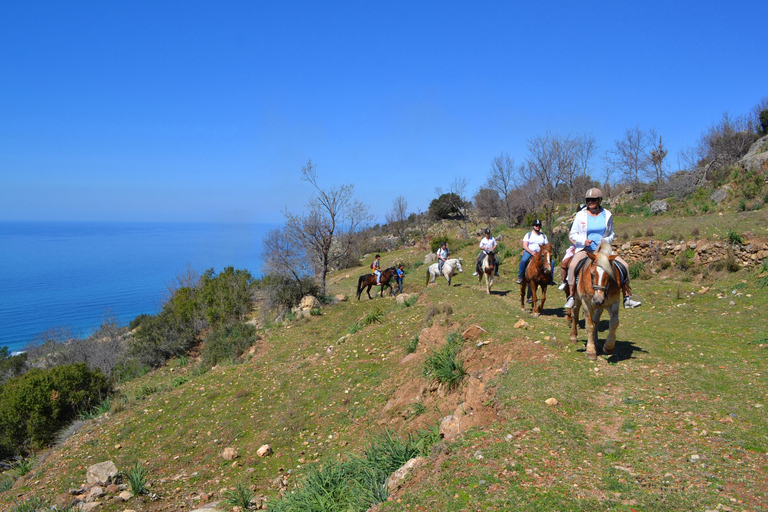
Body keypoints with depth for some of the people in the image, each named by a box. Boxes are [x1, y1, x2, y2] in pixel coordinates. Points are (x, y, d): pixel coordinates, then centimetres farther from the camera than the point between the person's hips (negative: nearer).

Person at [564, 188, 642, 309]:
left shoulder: (607, 215, 6)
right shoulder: (580, 215, 1)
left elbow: (611, 234, 16)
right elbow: (573, 234, 4)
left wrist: (607, 240, -7)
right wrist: (584, 240, -15)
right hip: (585, 249, -3)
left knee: (624, 266, -9)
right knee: (573, 266, -32)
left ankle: (627, 298, 1)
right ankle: (571, 297, -25)